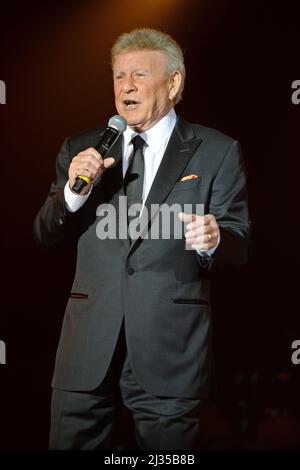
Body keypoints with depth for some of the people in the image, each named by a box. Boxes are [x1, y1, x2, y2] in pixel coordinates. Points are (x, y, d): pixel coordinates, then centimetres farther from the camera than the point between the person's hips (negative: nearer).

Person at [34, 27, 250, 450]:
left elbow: (239, 245, 1)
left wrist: (214, 240, -23)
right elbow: (45, 236, 9)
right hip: (88, 343, 3)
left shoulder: (217, 152, 2)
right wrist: (73, 189, -11)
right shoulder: (81, 149, 10)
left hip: (170, 347, -2)